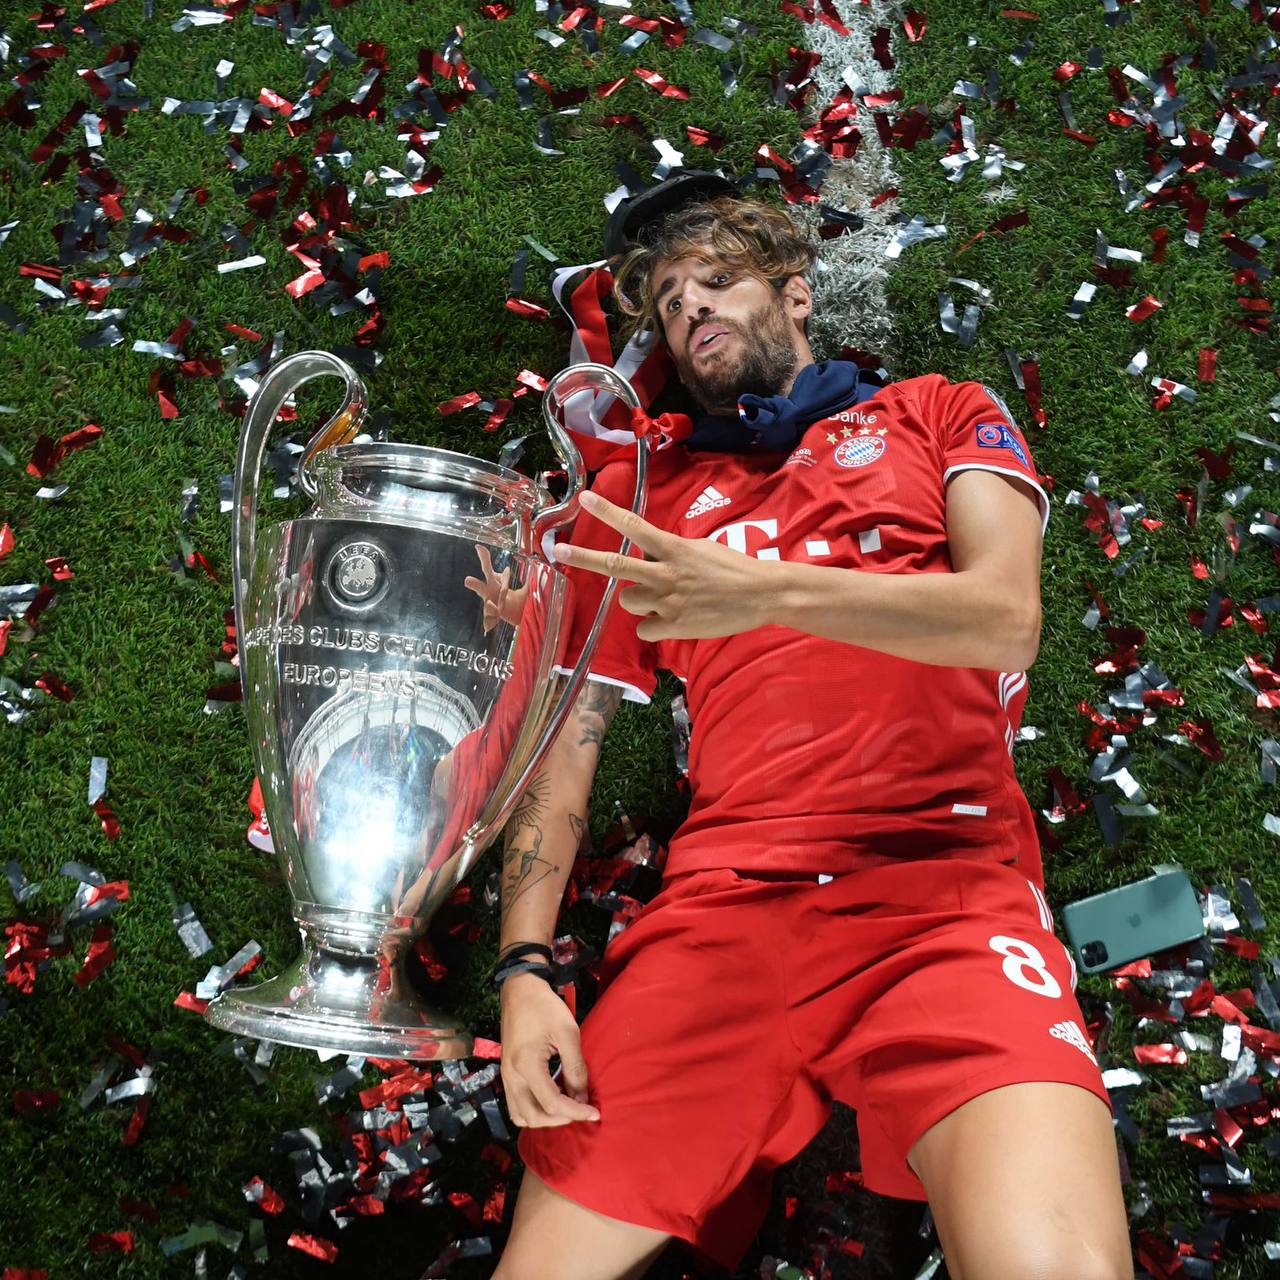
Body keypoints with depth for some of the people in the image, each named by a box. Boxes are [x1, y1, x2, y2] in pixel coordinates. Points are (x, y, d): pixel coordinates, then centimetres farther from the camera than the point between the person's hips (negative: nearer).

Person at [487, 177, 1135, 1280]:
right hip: (719, 901, 3)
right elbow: (568, 732, 16)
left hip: (943, 883, -2)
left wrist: (768, 589, -15)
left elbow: (1005, 612, 0)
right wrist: (525, 968, 3)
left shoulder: (937, 414, 19)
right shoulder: (640, 491, 21)